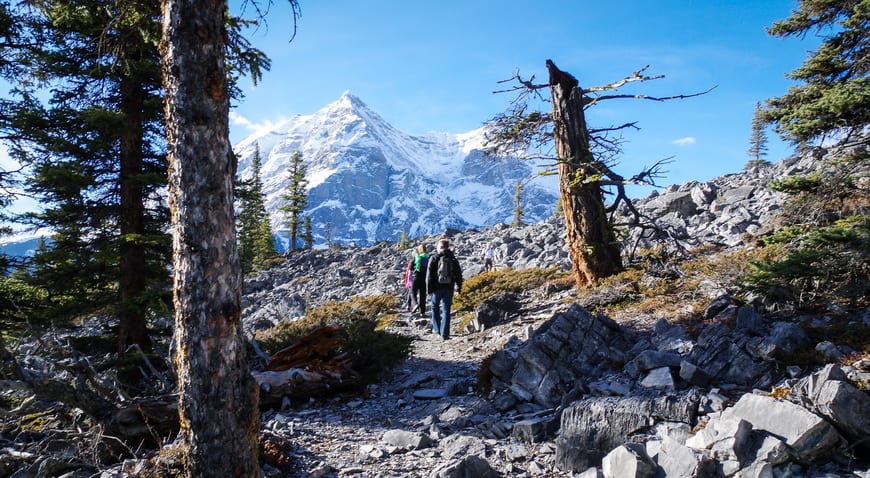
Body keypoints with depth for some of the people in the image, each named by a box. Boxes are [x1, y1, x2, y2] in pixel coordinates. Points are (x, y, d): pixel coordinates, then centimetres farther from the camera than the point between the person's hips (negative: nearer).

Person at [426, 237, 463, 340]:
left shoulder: (434, 258, -5)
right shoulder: (453, 259, 4)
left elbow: (429, 275, -7)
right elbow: (459, 275, 9)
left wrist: (429, 289, -2)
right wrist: (459, 287, 20)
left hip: (437, 288, -1)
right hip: (449, 289, 2)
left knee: (435, 308, 19)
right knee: (446, 310, 2)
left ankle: (437, 328, 26)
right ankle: (444, 333, -4)